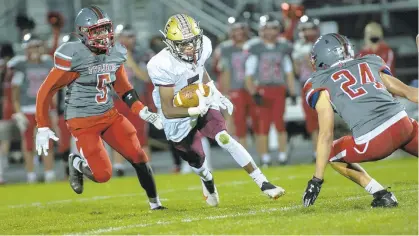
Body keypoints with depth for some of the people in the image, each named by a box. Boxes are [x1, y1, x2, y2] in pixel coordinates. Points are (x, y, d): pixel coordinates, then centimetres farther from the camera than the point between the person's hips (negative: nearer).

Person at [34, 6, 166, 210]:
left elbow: (124, 89, 16)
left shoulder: (115, 54, 2)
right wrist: (43, 128, -13)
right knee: (102, 175, -10)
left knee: (138, 156, -4)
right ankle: (76, 164, 22)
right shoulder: (73, 57, -18)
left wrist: (142, 112, 2)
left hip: (110, 115, 6)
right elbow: (46, 91, -12)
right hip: (83, 122, -6)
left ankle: (154, 203, 11)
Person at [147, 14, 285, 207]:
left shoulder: (201, 47, -14)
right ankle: (208, 182, 50)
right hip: (179, 120, -3)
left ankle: (263, 183, -16)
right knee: (197, 161, 11)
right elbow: (168, 111, -29)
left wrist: (215, 93, 7)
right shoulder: (164, 66, -32)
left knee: (225, 139, -19)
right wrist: (195, 110, -42)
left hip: (201, 104, 3)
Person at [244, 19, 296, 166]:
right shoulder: (255, 49, -1)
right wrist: (254, 94, -11)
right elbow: (249, 75, -2)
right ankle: (265, 159, 1)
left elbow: (289, 73, 18)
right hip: (262, 90, -3)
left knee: (279, 123, -1)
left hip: (279, 90, 3)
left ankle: (283, 156, 5)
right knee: (263, 125, -3)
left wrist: (292, 93, 12)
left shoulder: (283, 48, 13)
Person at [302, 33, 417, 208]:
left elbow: (326, 134, 2)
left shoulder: (322, 84, 10)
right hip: (403, 123, 3)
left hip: (373, 142, -3)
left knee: (333, 154, 24)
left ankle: (381, 195, 10)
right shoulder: (369, 64, 22)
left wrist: (317, 179, 3)